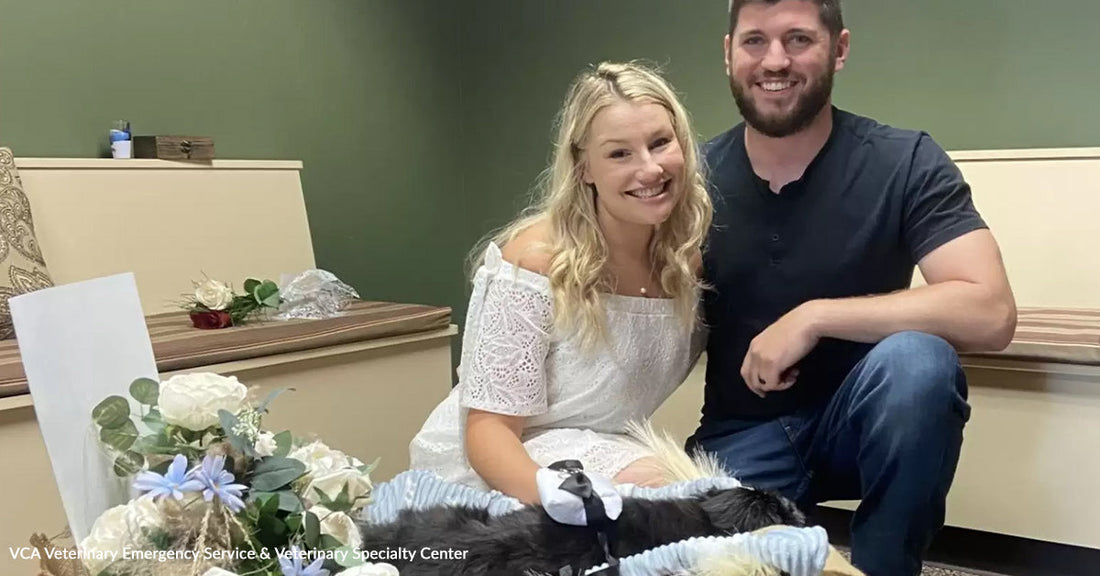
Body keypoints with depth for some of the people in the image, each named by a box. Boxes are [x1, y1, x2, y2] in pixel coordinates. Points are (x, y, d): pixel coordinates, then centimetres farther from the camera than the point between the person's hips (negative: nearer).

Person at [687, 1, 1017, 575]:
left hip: (858, 421, 0)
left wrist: (812, 317, -26)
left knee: (915, 360, -32)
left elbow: (990, 312, -24)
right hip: (741, 434, 1)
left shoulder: (904, 164, -12)